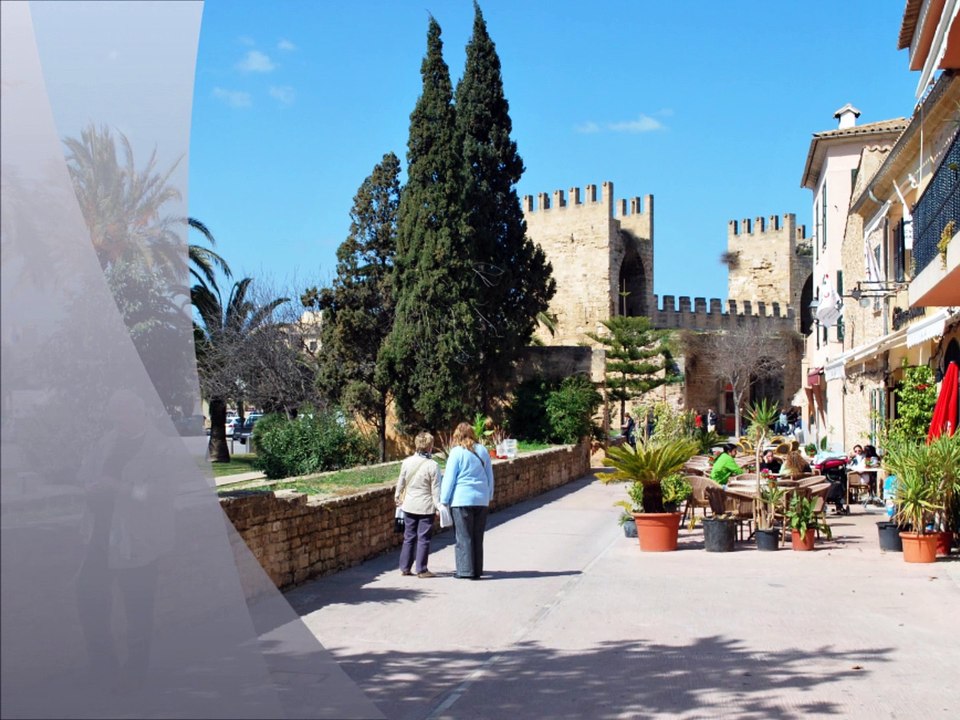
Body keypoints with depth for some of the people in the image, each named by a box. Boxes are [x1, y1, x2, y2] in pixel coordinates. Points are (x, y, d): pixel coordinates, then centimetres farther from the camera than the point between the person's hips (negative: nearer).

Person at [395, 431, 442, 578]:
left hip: (409, 506, 4)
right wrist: (438, 506, -3)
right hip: (426, 507, -4)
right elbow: (436, 489, -11)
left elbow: (401, 482, 10)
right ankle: (421, 570, 4)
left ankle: (405, 568, 16)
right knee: (424, 539, 2)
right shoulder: (433, 465, -14)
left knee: (409, 537, 13)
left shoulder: (406, 462, -1)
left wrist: (397, 497, 25)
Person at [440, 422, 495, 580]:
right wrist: (489, 496, 24)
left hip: (462, 500, -5)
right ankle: (477, 570, 12)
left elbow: (449, 478, -5)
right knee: (477, 537, 10)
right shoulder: (483, 451, 9)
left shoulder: (457, 452, -7)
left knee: (464, 537, 1)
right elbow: (490, 476, 16)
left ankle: (465, 570, -1)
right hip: (481, 500, 5)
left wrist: (443, 501, 0)